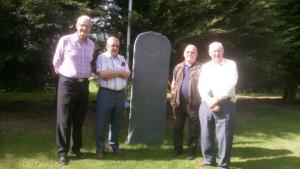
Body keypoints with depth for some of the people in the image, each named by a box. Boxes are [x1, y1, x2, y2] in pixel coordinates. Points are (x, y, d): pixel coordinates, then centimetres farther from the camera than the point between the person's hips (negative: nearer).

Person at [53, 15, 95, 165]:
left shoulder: (91, 45, 8)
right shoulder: (65, 40, -7)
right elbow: (56, 62, 2)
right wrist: (64, 74, 9)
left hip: (83, 84, 5)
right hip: (67, 83, -4)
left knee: (79, 119, 12)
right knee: (64, 120, 1)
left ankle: (76, 148, 26)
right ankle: (62, 152, 11)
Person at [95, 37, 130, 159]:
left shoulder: (122, 59, 15)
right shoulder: (102, 57, -2)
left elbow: (127, 75, 4)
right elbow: (103, 74, -17)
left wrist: (112, 72, -9)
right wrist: (119, 72, -6)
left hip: (120, 94, 5)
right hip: (106, 93, -5)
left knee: (117, 122, 13)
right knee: (102, 122, 0)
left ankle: (114, 145, 27)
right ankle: (100, 148, 9)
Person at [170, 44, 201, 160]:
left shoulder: (200, 68, -1)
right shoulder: (178, 67, 12)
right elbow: (173, 83, 17)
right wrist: (173, 97, 10)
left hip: (193, 104, -4)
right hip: (179, 103, 4)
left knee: (193, 129, 4)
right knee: (177, 127, 12)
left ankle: (191, 151, 17)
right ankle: (177, 148, 26)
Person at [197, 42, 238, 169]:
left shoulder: (231, 65, 4)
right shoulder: (205, 67, 14)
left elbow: (230, 85, -8)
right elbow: (202, 86, 2)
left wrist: (216, 99, -13)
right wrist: (209, 101, -14)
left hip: (225, 105, -4)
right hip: (206, 105, 4)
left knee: (224, 135, -4)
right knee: (206, 134, 9)